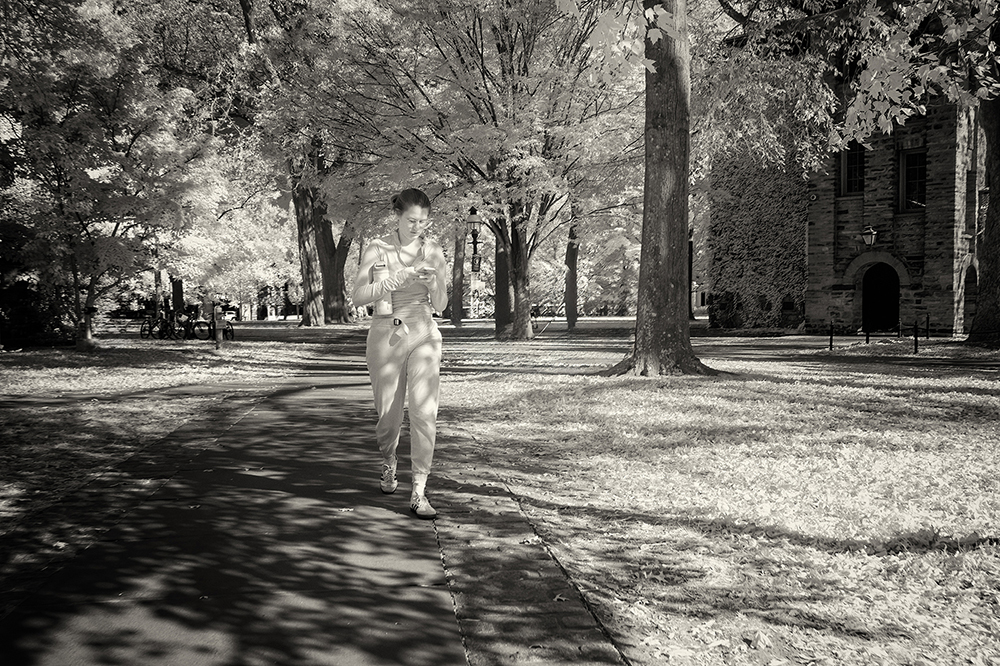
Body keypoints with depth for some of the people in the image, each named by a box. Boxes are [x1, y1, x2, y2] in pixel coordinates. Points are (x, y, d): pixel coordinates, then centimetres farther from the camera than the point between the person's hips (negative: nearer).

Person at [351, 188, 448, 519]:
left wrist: (434, 284, -12)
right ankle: (388, 463, 41)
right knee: (388, 413, 9)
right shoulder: (377, 249, 1)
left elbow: (441, 306, 10)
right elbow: (358, 297, -6)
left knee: (424, 411, -12)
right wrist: (396, 279, -18)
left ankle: (419, 492, -8)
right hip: (385, 334, 0)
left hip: (423, 334, 0)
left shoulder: (433, 251, 6)